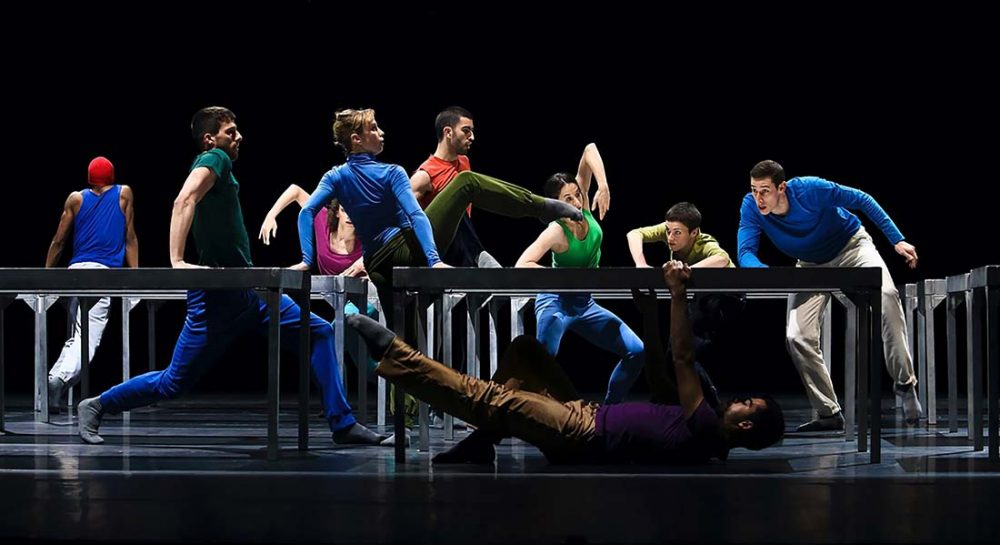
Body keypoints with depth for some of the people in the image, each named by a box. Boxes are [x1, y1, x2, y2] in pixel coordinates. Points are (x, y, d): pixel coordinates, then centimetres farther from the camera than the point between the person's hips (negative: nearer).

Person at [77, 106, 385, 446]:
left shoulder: (221, 164, 17)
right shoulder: (214, 158, -9)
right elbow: (184, 201, -28)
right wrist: (177, 262, -34)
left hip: (247, 291, 9)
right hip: (217, 297, -9)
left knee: (319, 332, 2)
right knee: (173, 383, -2)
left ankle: (342, 424, 2)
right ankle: (95, 407, 17)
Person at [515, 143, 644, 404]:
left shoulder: (584, 207, -12)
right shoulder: (556, 233, -26)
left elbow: (590, 149, -18)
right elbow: (521, 266, -38)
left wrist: (603, 186, -33)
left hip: (585, 304, 7)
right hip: (556, 302, -7)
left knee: (636, 351, 1)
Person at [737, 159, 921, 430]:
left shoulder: (811, 189, -31)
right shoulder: (751, 207, -22)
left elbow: (862, 200, -19)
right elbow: (745, 252, -25)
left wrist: (897, 240, -20)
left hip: (851, 245, -4)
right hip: (811, 266, 4)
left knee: (886, 295, -32)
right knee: (797, 338, -13)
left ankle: (905, 384, -22)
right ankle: (829, 413, 0)